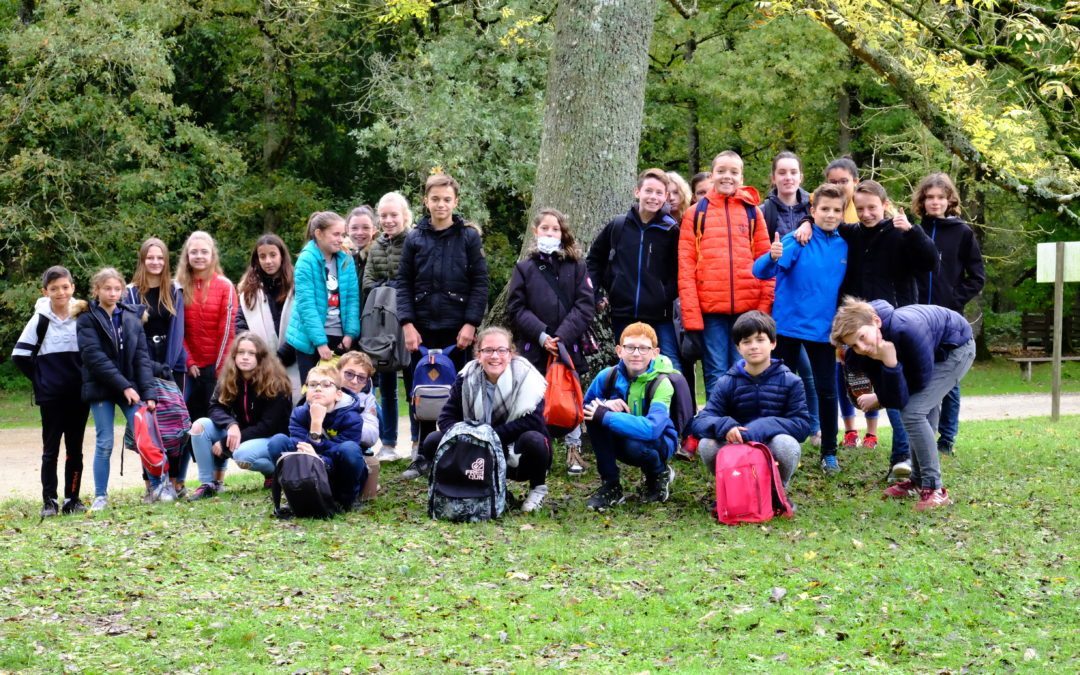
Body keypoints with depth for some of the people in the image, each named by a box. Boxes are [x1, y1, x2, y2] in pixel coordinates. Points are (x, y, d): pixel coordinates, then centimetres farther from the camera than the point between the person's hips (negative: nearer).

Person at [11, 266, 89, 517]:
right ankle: (49, 501, 3)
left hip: (79, 394, 2)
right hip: (51, 396, -2)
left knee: (75, 448, 6)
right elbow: (19, 355, -3)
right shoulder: (40, 320, -4)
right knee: (51, 449, 0)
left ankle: (72, 499, 13)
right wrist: (40, 380, -4)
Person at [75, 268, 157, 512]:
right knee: (104, 443, 0)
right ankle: (100, 496, 9)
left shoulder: (132, 317, 6)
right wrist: (124, 386, -19)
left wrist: (148, 392, -8)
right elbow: (95, 357, -13)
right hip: (101, 389, -2)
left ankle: (157, 487, 4)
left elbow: (141, 355, 2)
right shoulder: (87, 320, -3)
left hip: (131, 386, 2)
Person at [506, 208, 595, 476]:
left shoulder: (576, 267, 4)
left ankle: (574, 450, 14)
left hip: (568, 346, 0)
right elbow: (516, 308, -1)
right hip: (534, 346, 0)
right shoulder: (524, 268, 4)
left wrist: (563, 336, -14)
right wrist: (541, 335, -13)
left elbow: (585, 306, -3)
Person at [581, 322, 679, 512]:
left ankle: (659, 474, 0)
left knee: (634, 445, -37)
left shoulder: (661, 384, -26)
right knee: (595, 417, -23)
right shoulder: (608, 376, -13)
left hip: (660, 442, -4)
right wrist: (604, 404, -24)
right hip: (621, 438, 4)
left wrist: (604, 415, -39)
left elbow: (652, 429, -40)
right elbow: (585, 406, 0)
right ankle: (610, 485, -10)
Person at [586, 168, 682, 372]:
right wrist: (595, 295, 12)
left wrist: (668, 295, -9)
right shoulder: (617, 226, 7)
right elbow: (594, 259, 19)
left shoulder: (671, 231, -2)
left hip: (660, 317, -3)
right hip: (623, 315, 3)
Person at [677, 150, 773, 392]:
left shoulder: (752, 211, 11)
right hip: (710, 309, -1)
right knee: (716, 375, 1)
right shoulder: (696, 213, 7)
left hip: (748, 308, 1)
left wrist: (764, 306, -3)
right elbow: (686, 264, 2)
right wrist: (690, 314, -7)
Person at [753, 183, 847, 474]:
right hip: (788, 325, -3)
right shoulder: (797, 240, -11)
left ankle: (829, 453, 12)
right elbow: (761, 271, -23)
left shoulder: (844, 247, 2)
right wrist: (772, 257, -44)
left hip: (823, 328, 3)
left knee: (827, 390, 3)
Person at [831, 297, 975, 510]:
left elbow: (921, 381, -24)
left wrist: (880, 399, -12)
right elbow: (896, 402, -23)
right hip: (934, 350, 7)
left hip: (957, 346, -7)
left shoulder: (906, 330, -40)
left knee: (913, 413, -17)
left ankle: (934, 490, -12)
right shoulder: (864, 354, -20)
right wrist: (889, 364, -34)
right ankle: (919, 481, 35)